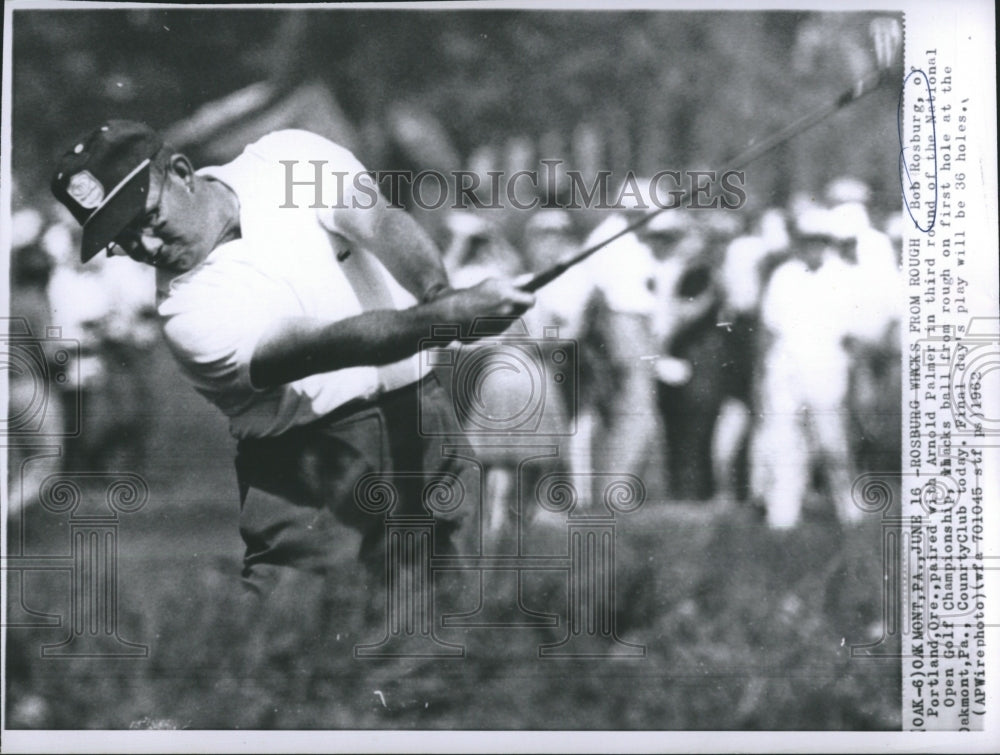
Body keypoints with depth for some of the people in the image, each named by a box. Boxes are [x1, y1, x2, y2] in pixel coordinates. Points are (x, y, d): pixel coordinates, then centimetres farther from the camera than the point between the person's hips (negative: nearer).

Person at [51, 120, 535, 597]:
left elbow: (377, 222, -15)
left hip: (417, 401, 4)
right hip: (302, 450, -3)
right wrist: (451, 312, -41)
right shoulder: (190, 312, -15)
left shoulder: (290, 157, -1)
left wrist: (436, 290, -36)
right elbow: (336, 343, -26)